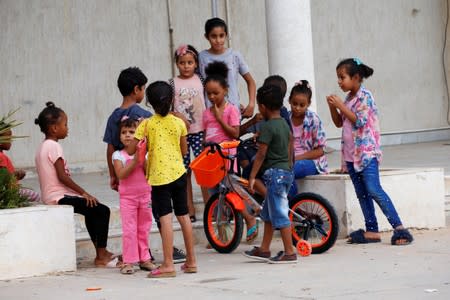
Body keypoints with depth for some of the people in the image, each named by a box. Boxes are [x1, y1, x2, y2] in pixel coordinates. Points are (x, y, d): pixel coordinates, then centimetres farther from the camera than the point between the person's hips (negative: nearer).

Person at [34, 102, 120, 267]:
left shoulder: (42, 147, 16)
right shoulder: (54, 146, -15)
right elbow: (62, 176, -21)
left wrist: (81, 193, 16)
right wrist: (84, 193, -15)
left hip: (50, 196, 11)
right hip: (59, 196, -10)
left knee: (92, 211, 25)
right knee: (102, 210, -13)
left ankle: (101, 252, 28)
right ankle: (101, 256, -11)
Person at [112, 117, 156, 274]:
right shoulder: (118, 155, -3)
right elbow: (121, 174, -18)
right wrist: (135, 160, -22)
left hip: (144, 195, 3)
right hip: (127, 196, -3)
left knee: (144, 229, 10)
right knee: (129, 229, -5)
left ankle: (144, 259, 18)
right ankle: (128, 262, -2)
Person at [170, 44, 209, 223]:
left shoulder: (200, 81, 5)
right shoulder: (173, 83, 2)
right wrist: (178, 117, -16)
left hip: (199, 130, 0)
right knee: (184, 171, 3)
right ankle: (190, 210, 9)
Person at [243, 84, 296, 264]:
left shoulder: (267, 127, -15)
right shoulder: (284, 124, 13)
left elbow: (261, 154, -16)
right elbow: (290, 148, 20)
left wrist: (252, 176, -13)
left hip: (274, 173, -10)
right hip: (286, 171, 10)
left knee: (280, 215, -6)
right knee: (268, 213, 17)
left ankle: (289, 253, -5)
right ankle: (264, 250, 23)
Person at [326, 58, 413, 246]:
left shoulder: (364, 96, -9)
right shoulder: (348, 98, 16)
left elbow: (359, 121, -18)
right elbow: (339, 123, 20)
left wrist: (341, 106, -15)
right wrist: (332, 107, 4)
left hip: (366, 151, -9)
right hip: (351, 153, 9)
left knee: (374, 190, -17)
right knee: (361, 193, 7)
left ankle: (398, 226, -17)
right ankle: (372, 231, 9)